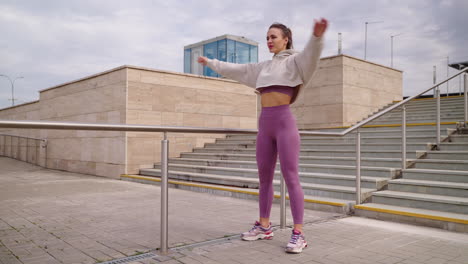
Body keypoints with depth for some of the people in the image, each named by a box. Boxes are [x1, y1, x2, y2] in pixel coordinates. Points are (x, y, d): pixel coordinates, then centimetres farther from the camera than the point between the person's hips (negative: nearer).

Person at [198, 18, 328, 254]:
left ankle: (298, 234, -5)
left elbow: (310, 55, -21)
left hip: (285, 122, -7)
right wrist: (211, 63, 40)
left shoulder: (294, 61, 2)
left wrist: (317, 36, -42)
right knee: (264, 177, 8)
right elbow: (234, 69, 31)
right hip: (265, 124, 7)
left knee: (291, 177, -9)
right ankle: (264, 226, 18)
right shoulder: (262, 67, 21)